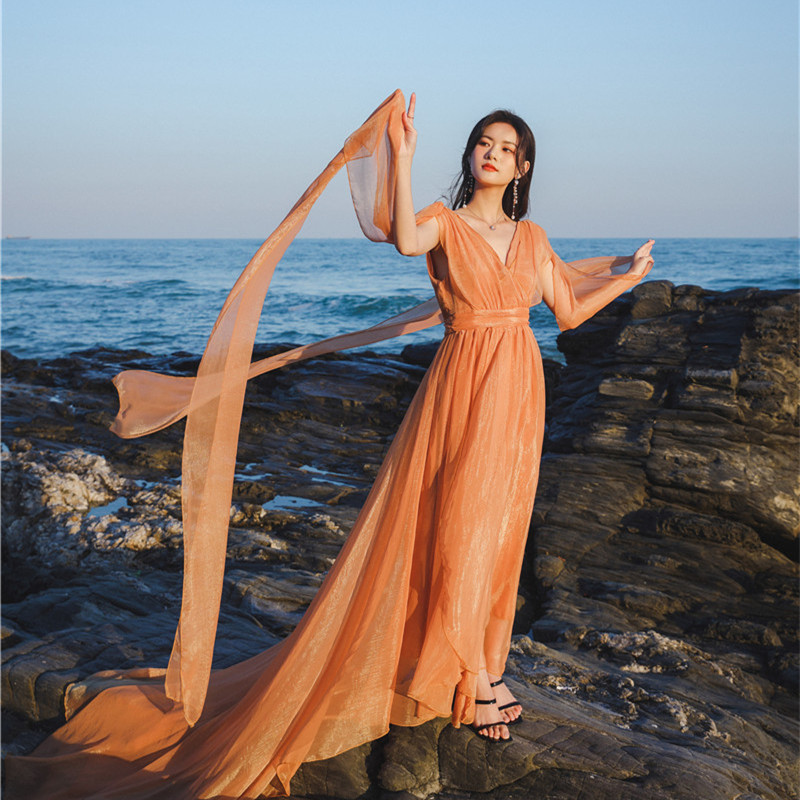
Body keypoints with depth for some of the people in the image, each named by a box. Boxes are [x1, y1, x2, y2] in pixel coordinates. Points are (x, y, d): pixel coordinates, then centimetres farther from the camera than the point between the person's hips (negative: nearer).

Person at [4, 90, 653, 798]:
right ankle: (476, 680, 11)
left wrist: (626, 278, 21)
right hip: (463, 391, -5)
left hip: (520, 393, 5)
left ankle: (476, 670, 27)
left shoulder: (531, 236, 12)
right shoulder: (444, 223, -4)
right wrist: (401, 153, -30)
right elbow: (401, 237, -28)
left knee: (500, 531, 11)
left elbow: (570, 312, 16)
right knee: (458, 528, -5)